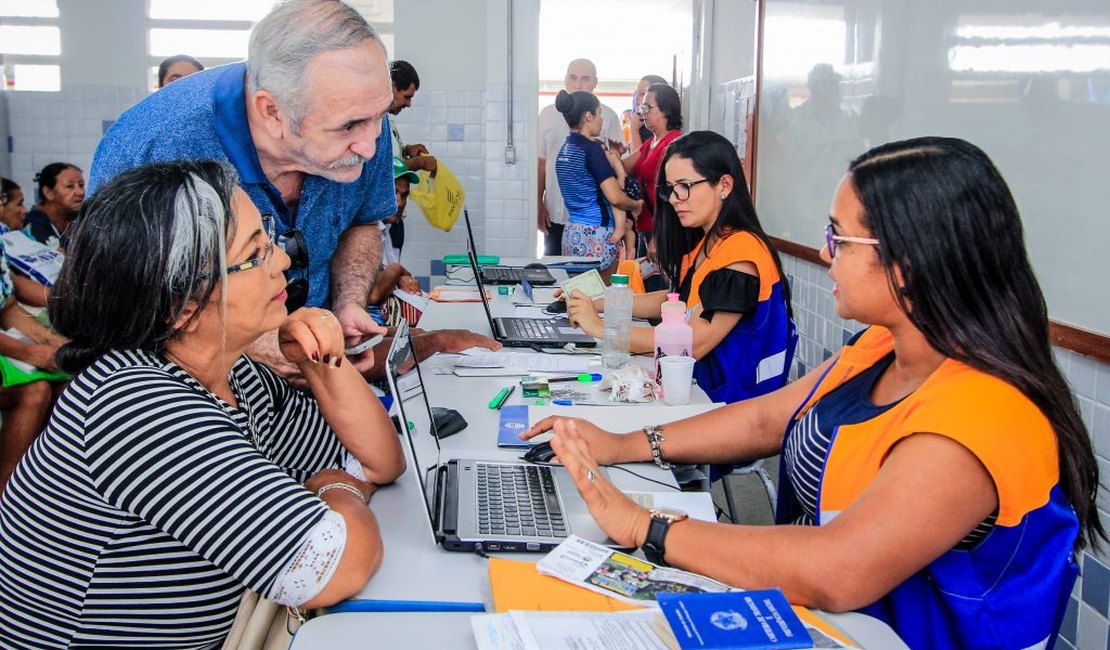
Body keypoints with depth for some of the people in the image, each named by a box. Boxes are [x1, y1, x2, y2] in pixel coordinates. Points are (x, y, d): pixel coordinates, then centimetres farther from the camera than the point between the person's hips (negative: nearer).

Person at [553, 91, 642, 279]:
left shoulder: (564, 149, 11)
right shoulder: (592, 148, -13)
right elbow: (615, 198, -17)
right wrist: (636, 204, 1)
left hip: (571, 233, 8)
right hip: (597, 235, -8)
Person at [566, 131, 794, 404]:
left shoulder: (740, 252, -19)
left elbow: (694, 343, -23)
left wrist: (600, 328, -17)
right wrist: (597, 303, 4)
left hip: (735, 400, -8)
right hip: (701, 387, 8)